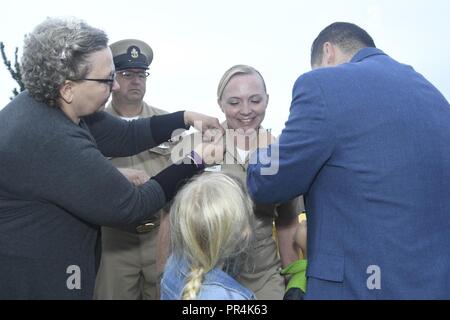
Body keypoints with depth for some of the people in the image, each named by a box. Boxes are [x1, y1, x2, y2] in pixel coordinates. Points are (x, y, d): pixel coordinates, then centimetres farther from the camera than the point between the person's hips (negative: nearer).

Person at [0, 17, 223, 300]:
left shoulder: (46, 104, -3)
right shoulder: (51, 141, -31)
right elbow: (130, 208, -23)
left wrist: (186, 118, 2)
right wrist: (195, 162, -13)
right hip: (35, 280, -9)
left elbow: (125, 136, 7)